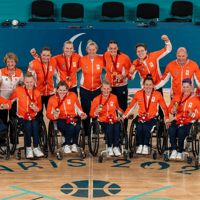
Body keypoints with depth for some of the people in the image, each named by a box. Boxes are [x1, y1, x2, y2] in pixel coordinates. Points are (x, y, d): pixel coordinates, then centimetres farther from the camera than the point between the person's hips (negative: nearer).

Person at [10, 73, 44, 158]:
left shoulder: (37, 92, 6)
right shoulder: (18, 90, 1)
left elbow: (39, 106, 13)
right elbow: (10, 101, 15)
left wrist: (37, 109, -7)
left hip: (33, 116, 2)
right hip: (22, 116, -2)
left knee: (35, 125, -32)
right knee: (29, 125, -33)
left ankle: (36, 148, -26)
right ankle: (28, 148, -21)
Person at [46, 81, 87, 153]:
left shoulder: (72, 95, 7)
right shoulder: (52, 99, 3)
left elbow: (78, 107, 20)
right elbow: (48, 114, 7)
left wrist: (81, 114, 0)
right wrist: (54, 116, -15)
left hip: (73, 118, 2)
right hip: (61, 120, -2)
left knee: (77, 127, -35)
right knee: (71, 127, -35)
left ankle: (74, 145, -12)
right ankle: (66, 146, -14)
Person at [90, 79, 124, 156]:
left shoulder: (114, 97, 9)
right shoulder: (96, 99, -1)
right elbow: (91, 114, -1)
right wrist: (96, 112, -21)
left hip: (113, 120, 2)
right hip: (103, 121, -2)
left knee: (117, 126, -33)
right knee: (110, 127, -35)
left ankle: (116, 147, -25)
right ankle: (109, 148, -22)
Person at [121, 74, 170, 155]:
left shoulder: (157, 94, -2)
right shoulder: (138, 94, 1)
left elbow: (164, 108, 7)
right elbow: (131, 106, 11)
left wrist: (167, 120, 1)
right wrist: (123, 117, 6)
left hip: (152, 118, -1)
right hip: (141, 117, 2)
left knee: (145, 127, -33)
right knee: (139, 128, -31)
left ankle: (145, 146, -13)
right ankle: (140, 145, -10)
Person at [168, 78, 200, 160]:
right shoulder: (177, 97, 11)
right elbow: (169, 108, 18)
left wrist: (192, 114, -16)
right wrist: (173, 110, -6)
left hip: (189, 122, -3)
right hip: (177, 120, 3)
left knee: (181, 131, -34)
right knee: (171, 130, -31)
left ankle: (180, 152, -15)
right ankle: (174, 150, -16)